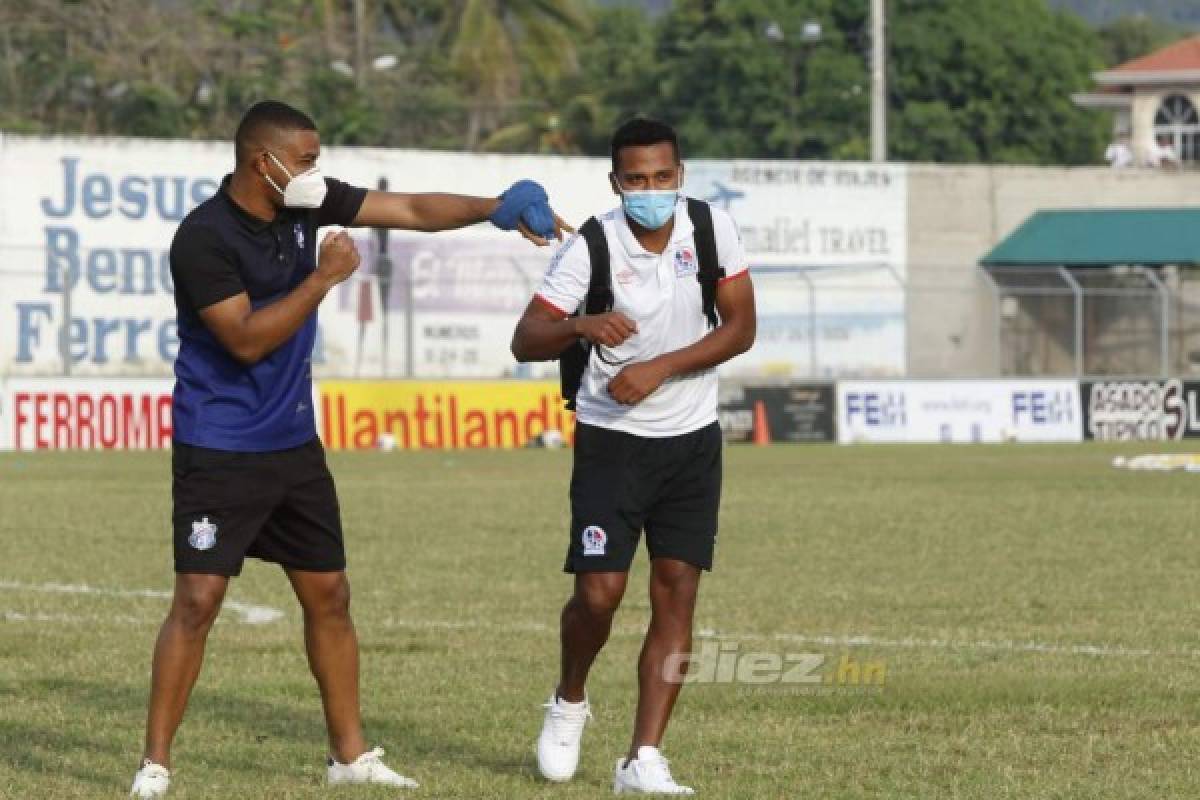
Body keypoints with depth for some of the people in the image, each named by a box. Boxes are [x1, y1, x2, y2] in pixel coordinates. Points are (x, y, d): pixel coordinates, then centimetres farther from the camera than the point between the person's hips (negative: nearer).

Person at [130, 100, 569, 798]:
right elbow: (247, 340, -23)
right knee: (198, 602, -12)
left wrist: (497, 209, -6)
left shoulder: (307, 204, 1)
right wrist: (325, 277, -21)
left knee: (329, 596, 10)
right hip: (220, 448, -7)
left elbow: (411, 210, 5)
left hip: (294, 443, 7)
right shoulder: (204, 237, -19)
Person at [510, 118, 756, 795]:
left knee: (677, 594, -2)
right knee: (599, 592, -10)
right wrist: (583, 325, -37)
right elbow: (525, 341, -15)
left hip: (692, 440, 2)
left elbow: (741, 327, -7)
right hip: (611, 441, -2)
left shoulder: (713, 230, -6)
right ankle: (569, 702, 22)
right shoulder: (592, 248, -13)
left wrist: (660, 368, -19)